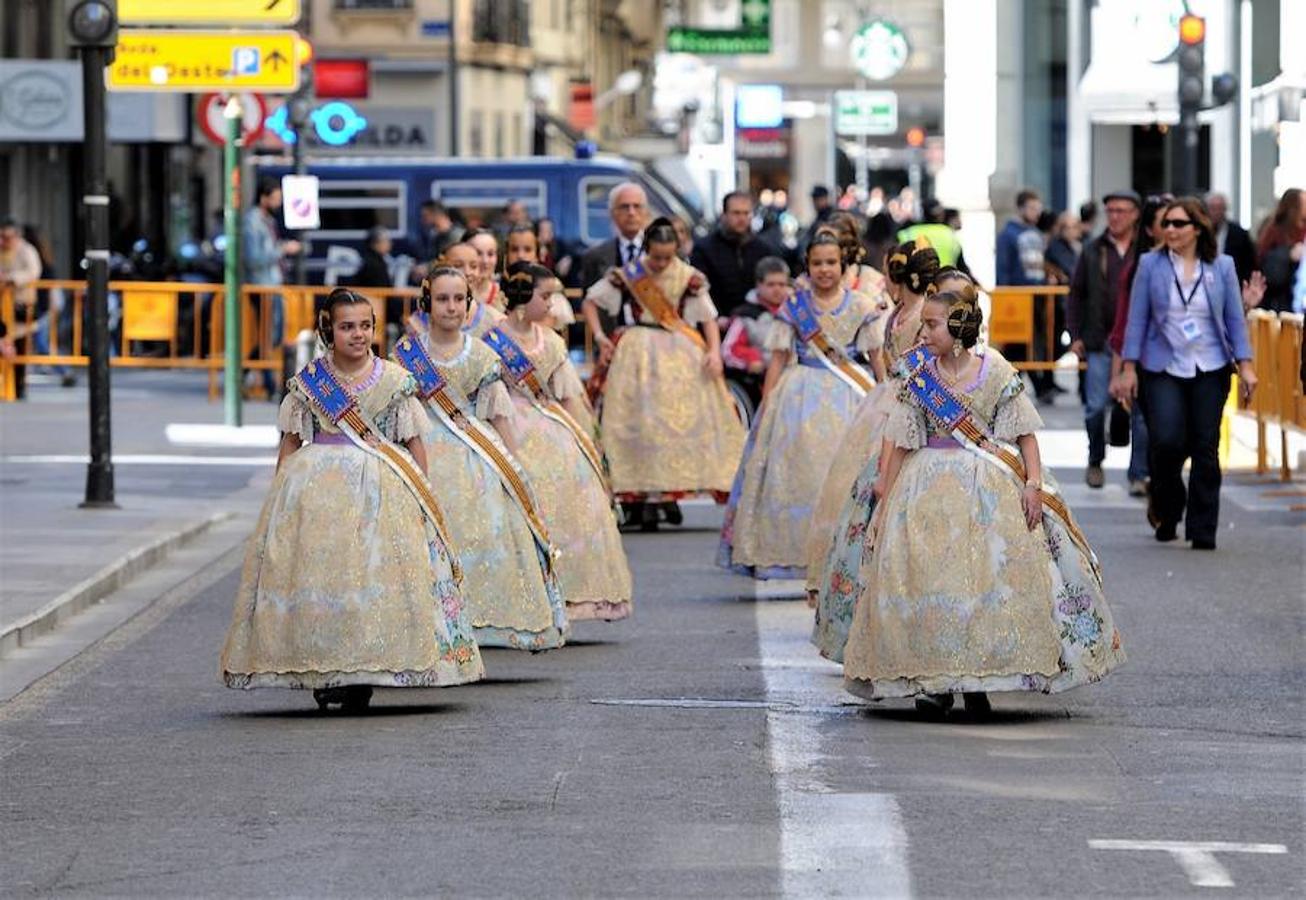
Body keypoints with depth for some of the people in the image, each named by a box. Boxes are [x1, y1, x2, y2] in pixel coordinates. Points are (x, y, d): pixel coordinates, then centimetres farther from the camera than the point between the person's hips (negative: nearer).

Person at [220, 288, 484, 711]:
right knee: (316, 573, -6)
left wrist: (421, 495, 3)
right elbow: (290, 442, 10)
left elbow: (414, 444, 8)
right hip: (317, 489, 1)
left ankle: (363, 675, -4)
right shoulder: (308, 381, 5)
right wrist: (280, 490, 3)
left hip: (382, 488, 0)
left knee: (375, 574, -8)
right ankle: (322, 671, -1)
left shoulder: (394, 381, 4)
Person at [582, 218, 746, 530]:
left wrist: (714, 352, -13)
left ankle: (668, 493, 3)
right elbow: (590, 302, 10)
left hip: (682, 357, 1)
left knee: (681, 419, -5)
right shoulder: (627, 276, 1)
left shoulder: (689, 279, 2)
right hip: (638, 356, -1)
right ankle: (644, 496, -8)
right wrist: (599, 336, -2)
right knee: (640, 422, -8)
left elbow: (708, 318, 3)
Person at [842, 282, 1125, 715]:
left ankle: (978, 680, 6)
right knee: (928, 579, -5)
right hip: (929, 486, 1)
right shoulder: (919, 380, 2)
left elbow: (1025, 434, 1)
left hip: (991, 487, -1)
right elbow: (900, 445, 3)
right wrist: (885, 499, 1)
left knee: (990, 577, -3)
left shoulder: (997, 374, -2)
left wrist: (1034, 483, -10)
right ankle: (934, 681, 1)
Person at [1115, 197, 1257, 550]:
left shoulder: (1221, 267, 4)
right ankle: (1166, 508, 15)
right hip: (1163, 370, -1)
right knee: (1167, 442, -14)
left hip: (1210, 371, 1)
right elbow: (1137, 319, 3)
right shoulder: (1151, 265, 2)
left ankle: (1202, 530, 7)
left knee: (1205, 448, -2)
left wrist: (1245, 365, 0)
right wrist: (1129, 368, 0)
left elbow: (1235, 319, 7)